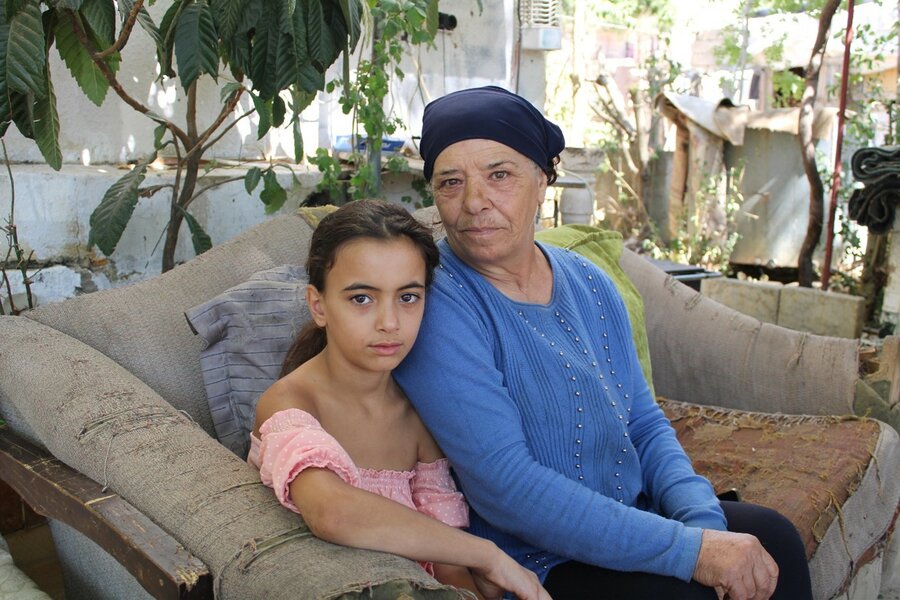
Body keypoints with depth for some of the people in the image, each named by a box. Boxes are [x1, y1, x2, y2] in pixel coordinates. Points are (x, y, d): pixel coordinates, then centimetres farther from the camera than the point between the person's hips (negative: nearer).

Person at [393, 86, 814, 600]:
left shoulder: (588, 283, 3)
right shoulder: (434, 305, -19)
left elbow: (645, 425, 9)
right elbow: (505, 486, -25)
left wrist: (704, 521, -10)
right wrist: (690, 549, -24)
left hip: (631, 521, 7)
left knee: (772, 538, -6)